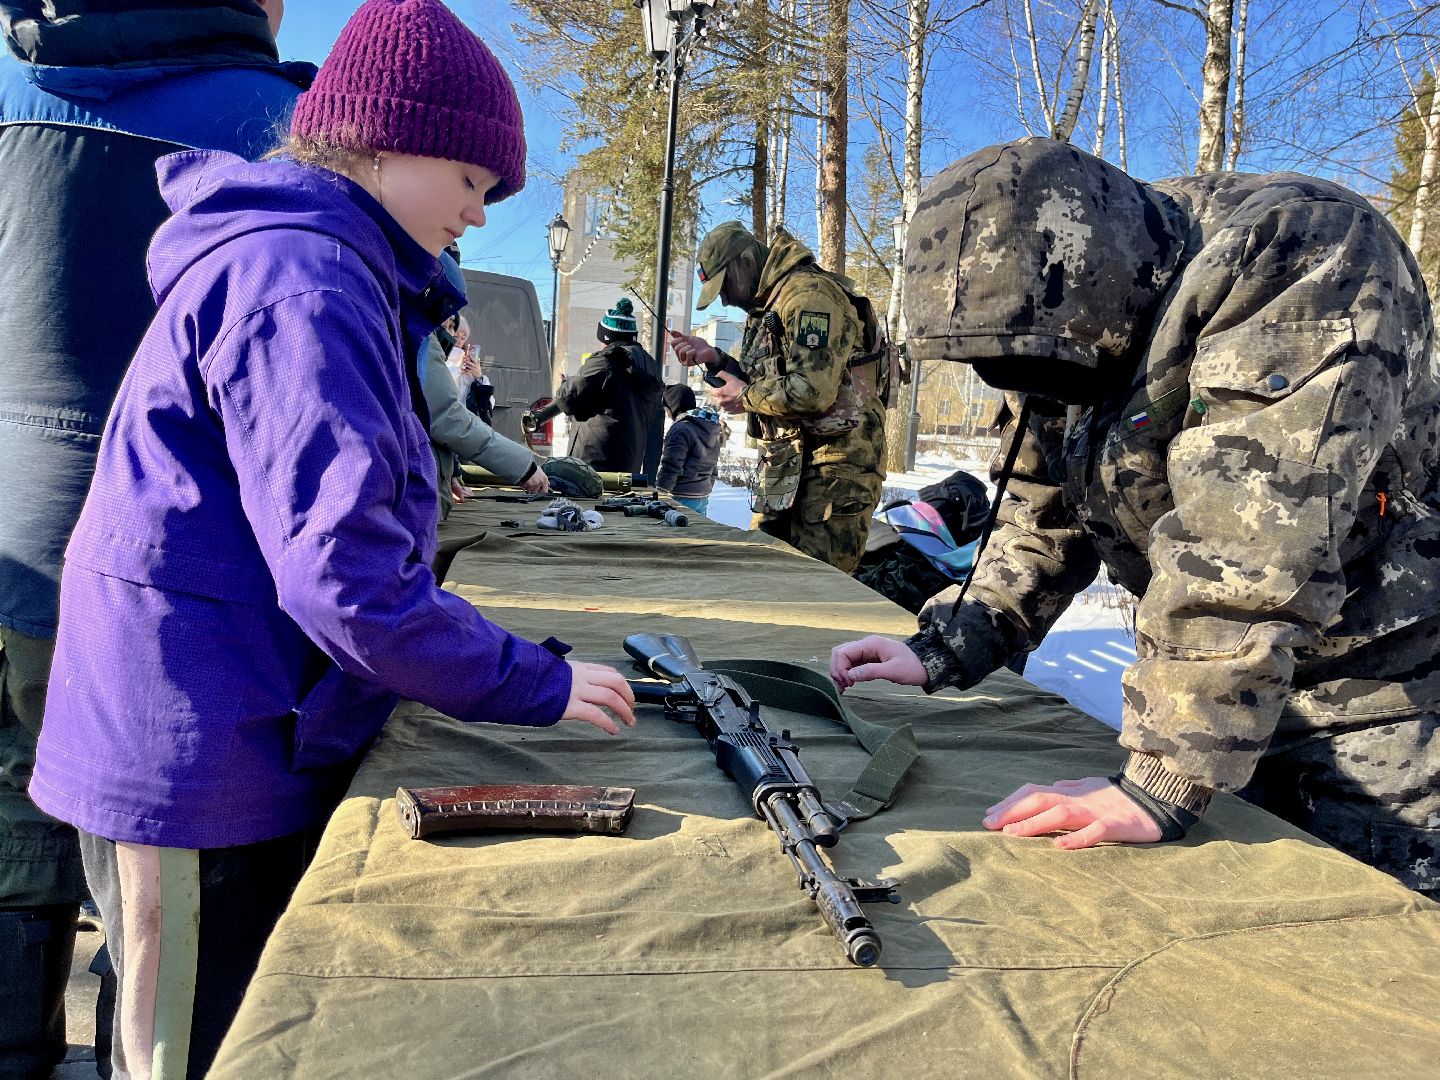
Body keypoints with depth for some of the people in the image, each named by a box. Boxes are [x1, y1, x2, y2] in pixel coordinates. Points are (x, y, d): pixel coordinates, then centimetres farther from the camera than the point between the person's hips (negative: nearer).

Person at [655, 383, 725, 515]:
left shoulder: (680, 429, -15)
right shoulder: (714, 430, 12)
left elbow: (670, 467, -17)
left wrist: (660, 494, -10)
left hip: (682, 499, -9)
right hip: (703, 498, 9)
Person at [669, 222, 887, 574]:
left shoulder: (809, 292, -14)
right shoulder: (769, 306, 19)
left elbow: (812, 392, -25)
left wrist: (745, 397, -9)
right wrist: (714, 358, 10)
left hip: (834, 465, -10)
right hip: (789, 466, 10)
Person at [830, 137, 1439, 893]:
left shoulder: (1295, 257, -26)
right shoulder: (1071, 332, 0)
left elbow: (1252, 553, -34)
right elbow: (1045, 525, 7)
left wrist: (1162, 786, -33)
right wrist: (942, 653, -5)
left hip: (1373, 697, -6)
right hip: (1214, 685, 7)